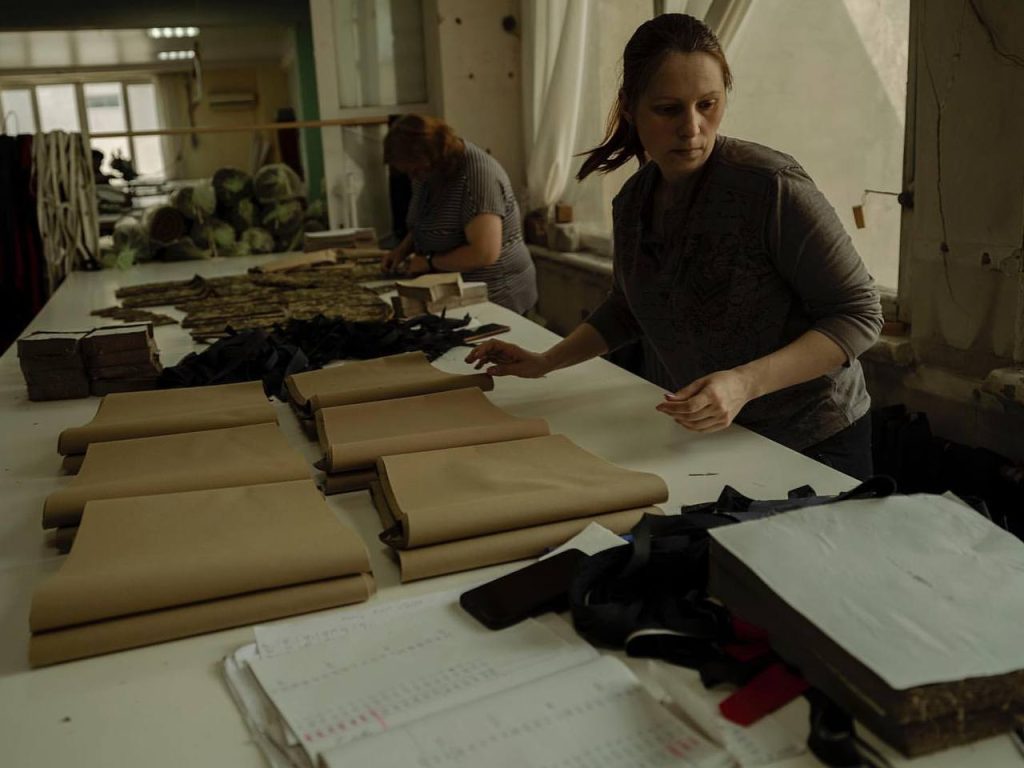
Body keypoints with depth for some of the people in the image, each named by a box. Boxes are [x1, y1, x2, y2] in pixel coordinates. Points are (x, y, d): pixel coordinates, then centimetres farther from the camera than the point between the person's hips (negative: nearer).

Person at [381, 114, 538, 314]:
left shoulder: (478, 176, -23)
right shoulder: (431, 170, 5)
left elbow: (485, 253, -30)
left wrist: (429, 262, -19)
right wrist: (403, 249, 4)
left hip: (494, 300, -8)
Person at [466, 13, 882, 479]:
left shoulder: (771, 185, -23)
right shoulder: (633, 202, -3)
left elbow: (859, 313, -20)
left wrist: (745, 384, -32)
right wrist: (544, 362, 7)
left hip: (813, 444, -6)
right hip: (715, 441, 6)